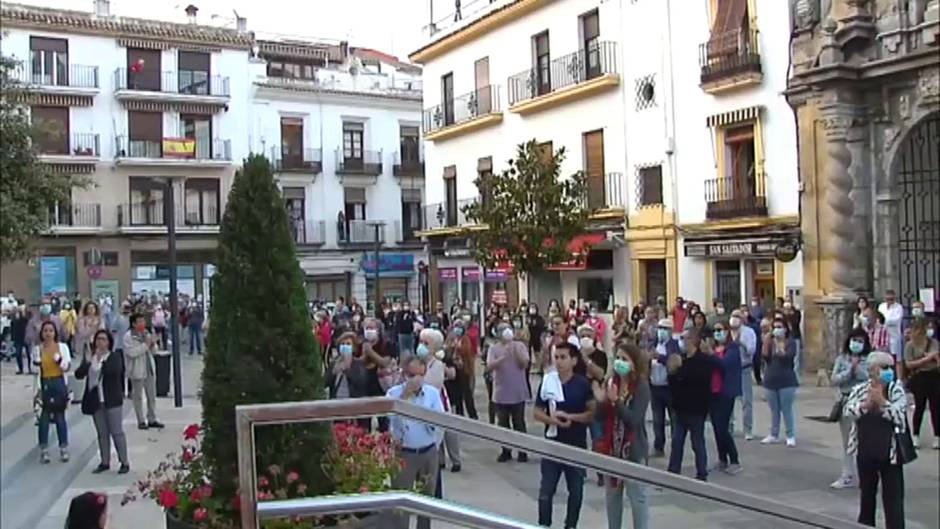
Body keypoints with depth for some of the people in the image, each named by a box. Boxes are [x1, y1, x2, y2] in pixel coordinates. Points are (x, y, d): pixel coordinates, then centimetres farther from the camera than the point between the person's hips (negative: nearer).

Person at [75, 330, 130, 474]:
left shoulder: (115, 357, -4)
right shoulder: (89, 357, 8)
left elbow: (114, 372, -22)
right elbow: (78, 374, -2)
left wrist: (103, 361, -22)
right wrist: (86, 362, -17)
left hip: (112, 401, -4)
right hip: (96, 401, 5)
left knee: (117, 432, -2)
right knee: (102, 433, 12)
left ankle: (124, 462, 4)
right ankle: (105, 462, 20)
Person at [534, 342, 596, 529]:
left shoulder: (583, 384, -6)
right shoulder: (547, 382, -3)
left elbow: (593, 413, -6)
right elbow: (536, 412, 2)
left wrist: (571, 417, -19)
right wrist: (551, 419, -18)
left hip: (576, 445, -1)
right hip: (552, 444, 1)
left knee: (575, 490, 12)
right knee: (546, 490, 4)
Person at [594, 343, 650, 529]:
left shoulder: (641, 387, -13)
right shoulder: (611, 382, 2)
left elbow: (634, 419, -21)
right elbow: (601, 418, 4)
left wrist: (616, 401, -29)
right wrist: (601, 401, -15)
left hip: (633, 449, -6)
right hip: (612, 447, 6)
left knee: (637, 496, 1)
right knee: (612, 494, 17)